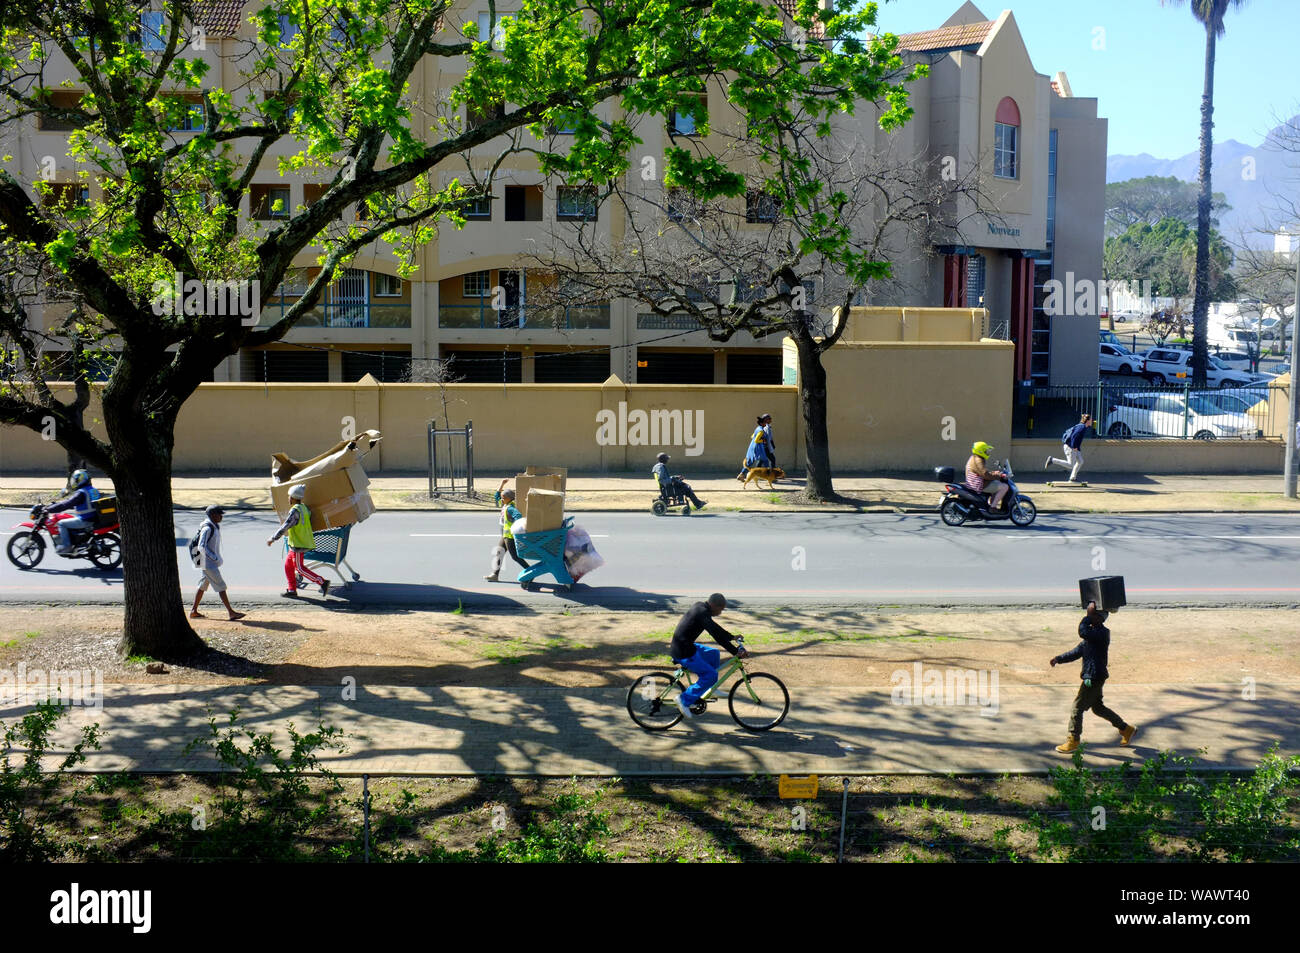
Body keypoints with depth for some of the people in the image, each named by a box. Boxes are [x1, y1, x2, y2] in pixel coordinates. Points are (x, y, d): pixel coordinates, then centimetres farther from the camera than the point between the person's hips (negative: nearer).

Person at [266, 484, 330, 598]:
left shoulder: (295, 510, -20)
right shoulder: (304, 507, 10)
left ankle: (322, 582, -9)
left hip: (298, 544, -10)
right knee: (288, 564, 16)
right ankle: (292, 590, 18)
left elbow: (285, 527, -21)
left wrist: (273, 538, -15)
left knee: (300, 568, -4)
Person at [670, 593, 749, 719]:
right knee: (710, 675, -8)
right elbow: (717, 636, -24)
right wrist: (736, 652, -23)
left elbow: (716, 628, 23)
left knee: (714, 654, 19)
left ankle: (712, 689, 24)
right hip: (683, 653, -10)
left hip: (686, 646, 10)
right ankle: (685, 700, -4)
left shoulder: (699, 607, 10)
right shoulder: (702, 614, -21)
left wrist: (732, 637, 23)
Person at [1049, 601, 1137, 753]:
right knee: (1098, 708, 22)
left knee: (1077, 708, -3)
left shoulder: (1103, 633, -19)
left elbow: (1083, 632, -36)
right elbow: (1078, 651, 15)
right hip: (1092, 677, 10)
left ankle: (1073, 741, 9)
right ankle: (1126, 729, 33)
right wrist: (1059, 658, 6)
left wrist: (1088, 617, -22)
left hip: (1094, 678, -10)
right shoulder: (1093, 632, 12)